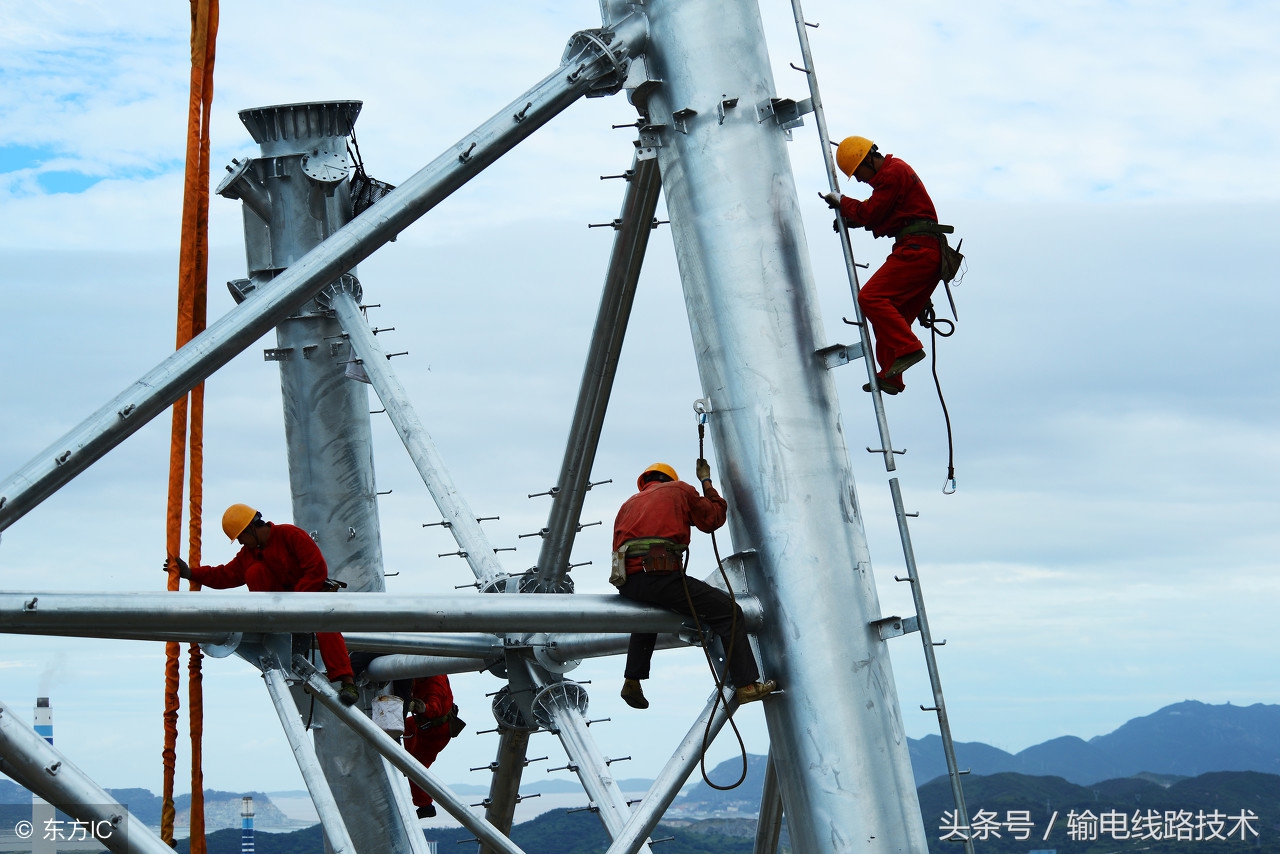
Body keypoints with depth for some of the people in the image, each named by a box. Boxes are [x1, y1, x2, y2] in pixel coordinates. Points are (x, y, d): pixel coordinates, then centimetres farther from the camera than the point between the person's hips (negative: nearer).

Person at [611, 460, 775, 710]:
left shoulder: (629, 504, 30)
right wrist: (706, 482, 38)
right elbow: (715, 517, 25)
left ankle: (632, 681, 30)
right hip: (661, 576, -6)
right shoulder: (678, 490, 18)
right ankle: (746, 684, -4)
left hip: (626, 584, 6)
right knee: (728, 611, 2)